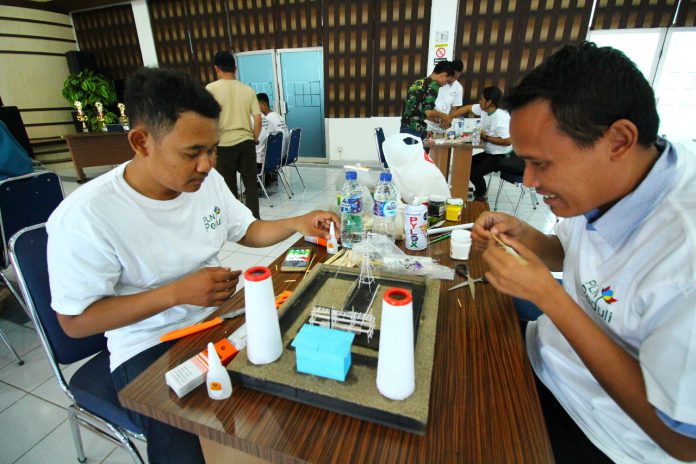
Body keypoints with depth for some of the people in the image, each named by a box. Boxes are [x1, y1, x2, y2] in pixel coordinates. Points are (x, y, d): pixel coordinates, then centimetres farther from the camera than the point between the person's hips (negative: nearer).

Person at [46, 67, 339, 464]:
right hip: (149, 346, -4)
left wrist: (296, 223, -11)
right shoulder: (84, 218, -22)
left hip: (218, 316, 5)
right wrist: (177, 292, -26)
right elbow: (75, 321, -15)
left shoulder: (208, 179, -6)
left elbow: (247, 231, 6)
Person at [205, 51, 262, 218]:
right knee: (251, 184, 9)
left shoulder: (211, 88, -4)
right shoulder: (248, 90, 5)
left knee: (229, 186, 9)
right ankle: (254, 219, 12)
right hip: (246, 142, 2)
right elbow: (258, 119, 1)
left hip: (224, 144, -2)